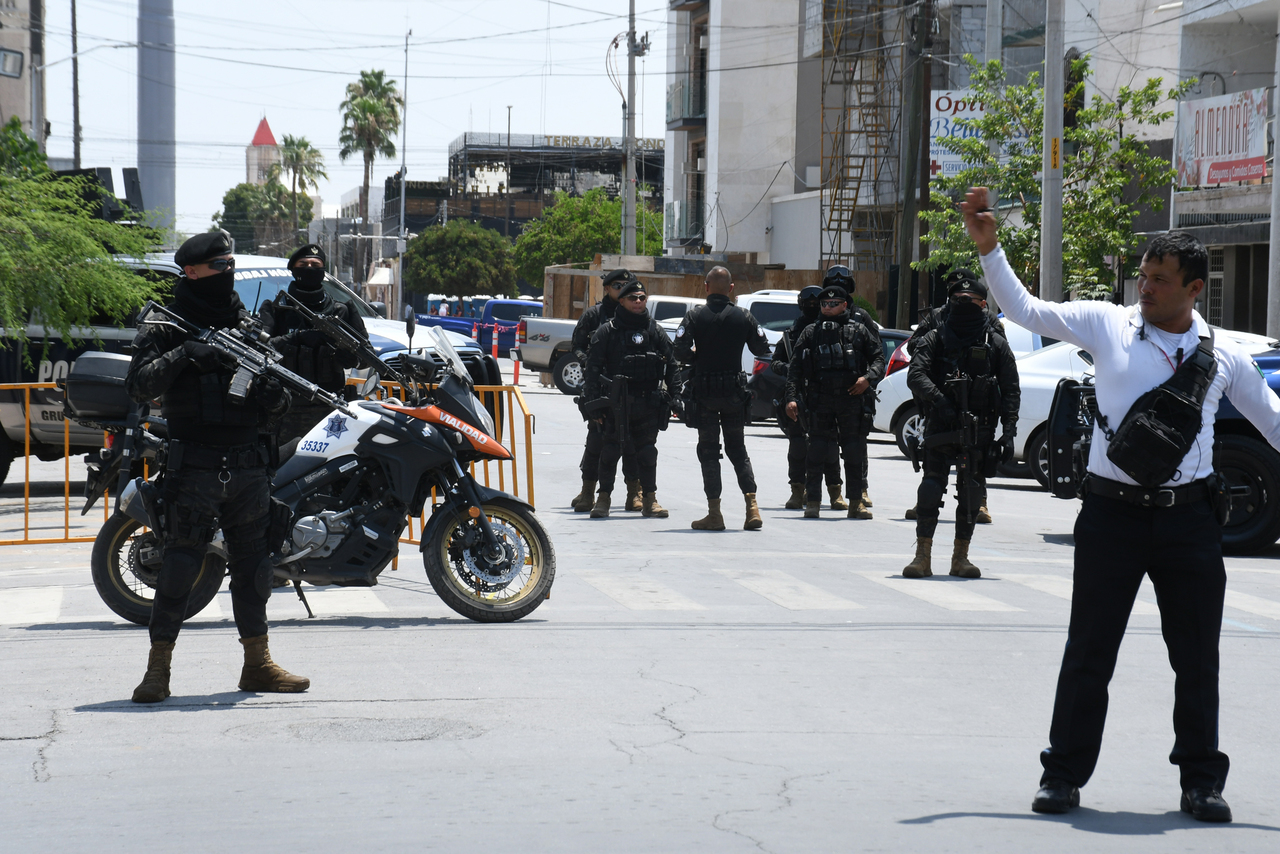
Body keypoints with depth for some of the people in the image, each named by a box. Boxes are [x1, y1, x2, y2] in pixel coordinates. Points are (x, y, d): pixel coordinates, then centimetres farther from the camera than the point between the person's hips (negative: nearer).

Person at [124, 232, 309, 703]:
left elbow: (266, 404, 21)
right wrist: (185, 355, -26)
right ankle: (158, 668, -1)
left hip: (248, 465, 5)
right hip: (193, 466, -5)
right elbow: (139, 386, -14)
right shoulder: (165, 328, 0)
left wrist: (275, 399, -2)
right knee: (179, 567, -8)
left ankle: (258, 664, 19)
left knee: (253, 567, 10)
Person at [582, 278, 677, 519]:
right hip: (616, 403, -2)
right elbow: (593, 367, -1)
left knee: (647, 452, 6)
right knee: (610, 450, -1)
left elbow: (671, 365, 10)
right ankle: (603, 498, 8)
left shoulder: (655, 331, 10)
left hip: (648, 402, 2)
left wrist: (673, 399, 3)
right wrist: (594, 402, -7)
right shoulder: (607, 332, 1)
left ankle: (649, 499, 15)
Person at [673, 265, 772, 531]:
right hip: (735, 390, 2)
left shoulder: (695, 316, -7)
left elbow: (680, 351, -16)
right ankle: (752, 507, 0)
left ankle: (714, 514, 1)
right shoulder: (743, 317, -1)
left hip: (704, 391, -2)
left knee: (708, 451, 5)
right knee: (738, 449, 13)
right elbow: (762, 349, 5)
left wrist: (697, 357, 6)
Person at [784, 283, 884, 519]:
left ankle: (856, 502, 13)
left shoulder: (859, 330, 10)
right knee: (816, 450, -1)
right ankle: (813, 502, 6)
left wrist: (868, 378, -11)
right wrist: (792, 398, -5)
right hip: (820, 400, 0)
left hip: (851, 398, 0)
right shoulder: (811, 333, 9)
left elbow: (879, 356, 9)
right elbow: (795, 367, 5)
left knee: (855, 451, 3)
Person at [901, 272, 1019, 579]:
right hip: (941, 427, -1)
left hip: (979, 430, 1)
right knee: (931, 490, -8)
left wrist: (1008, 433, -3)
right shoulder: (936, 339, 7)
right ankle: (922, 557, -2)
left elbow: (1011, 391, 6)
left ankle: (960, 557, 15)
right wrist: (937, 398, -23)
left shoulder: (996, 344, 9)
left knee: (971, 495, 5)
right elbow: (915, 375, -5)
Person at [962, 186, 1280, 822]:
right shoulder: (1107, 325, 2)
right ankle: (1064, 775, 15)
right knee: (1089, 653, 5)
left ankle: (1201, 782, 20)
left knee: (1196, 657, 8)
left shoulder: (1223, 355, 6)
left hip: (1190, 516, 1)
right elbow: (1025, 310, 4)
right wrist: (988, 248, -5)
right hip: (1112, 513, -1)